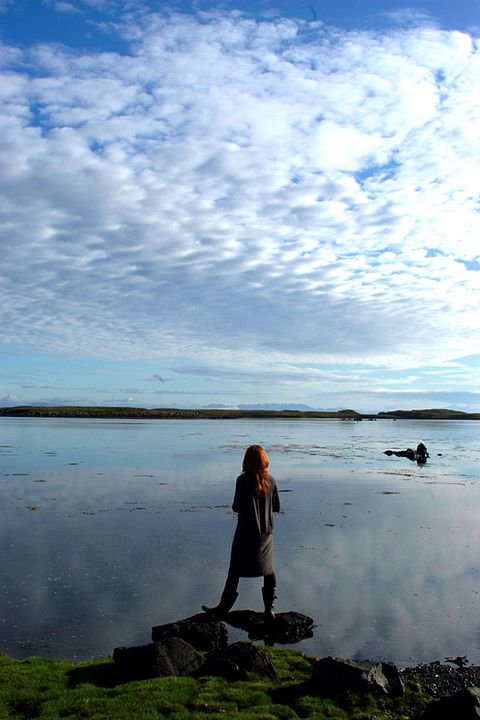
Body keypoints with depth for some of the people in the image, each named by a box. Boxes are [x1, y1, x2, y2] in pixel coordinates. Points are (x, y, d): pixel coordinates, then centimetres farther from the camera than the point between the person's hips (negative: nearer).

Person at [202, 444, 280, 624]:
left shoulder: (243, 480, -17)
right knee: (269, 572, 15)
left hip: (245, 533, -3)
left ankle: (223, 608, 21)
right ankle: (269, 610, 16)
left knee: (235, 572, 9)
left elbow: (237, 507, -16)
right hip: (266, 533, 3)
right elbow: (276, 507, 2)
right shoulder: (270, 481, -5)